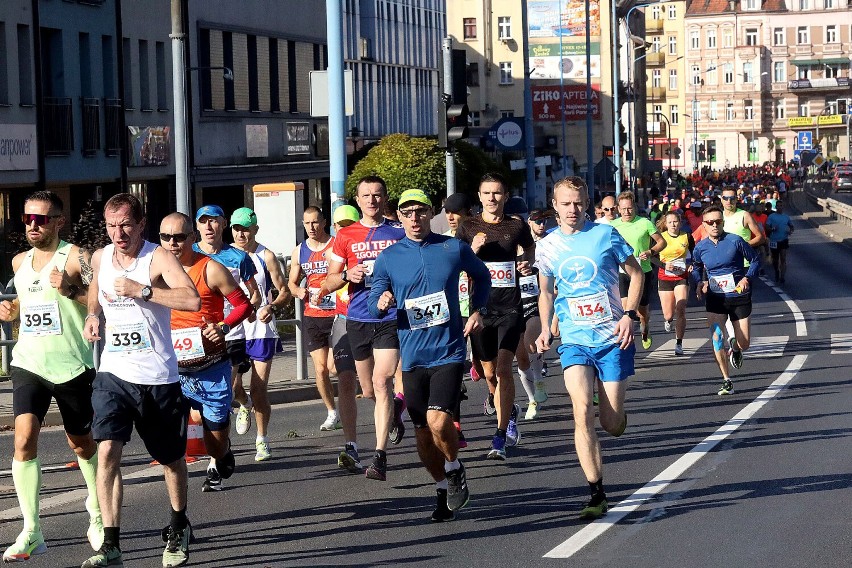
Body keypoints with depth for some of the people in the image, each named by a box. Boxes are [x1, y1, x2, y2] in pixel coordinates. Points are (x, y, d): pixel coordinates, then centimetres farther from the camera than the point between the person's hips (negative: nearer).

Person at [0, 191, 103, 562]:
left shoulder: (75, 257, -8)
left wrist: (69, 289, -28)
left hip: (72, 366, -3)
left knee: (82, 444, 13)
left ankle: (97, 515, 37)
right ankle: (31, 534, -15)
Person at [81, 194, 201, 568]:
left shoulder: (158, 257, -10)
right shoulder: (100, 259, 6)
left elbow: (192, 300, -26)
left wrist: (141, 290, -28)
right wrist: (93, 315, 7)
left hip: (158, 377, -3)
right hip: (114, 373, 3)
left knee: (171, 459, 14)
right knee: (107, 452, -17)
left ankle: (178, 528, 38)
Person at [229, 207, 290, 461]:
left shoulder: (266, 256, 1)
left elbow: (284, 291, 3)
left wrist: (271, 307, -17)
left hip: (261, 330, -2)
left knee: (259, 390, -2)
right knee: (232, 386, -8)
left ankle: (262, 440, 14)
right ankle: (245, 405, 28)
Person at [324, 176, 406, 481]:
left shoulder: (399, 233, 4)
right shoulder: (345, 236, 7)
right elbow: (329, 283, 10)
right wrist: (347, 275, -11)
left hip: (390, 318, -3)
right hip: (358, 320, 3)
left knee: (381, 381, -18)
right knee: (369, 390, 12)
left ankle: (380, 457, -20)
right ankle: (394, 414, 47)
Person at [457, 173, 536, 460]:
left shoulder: (517, 226, 2)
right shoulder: (468, 227, 1)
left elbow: (530, 248, 22)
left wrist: (527, 263, 0)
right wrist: (473, 250, -17)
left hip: (510, 307, -2)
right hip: (480, 306, 2)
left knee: (503, 368, -15)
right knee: (490, 372, 10)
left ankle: (500, 438, -13)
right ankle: (510, 412, 41)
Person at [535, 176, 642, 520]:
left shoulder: (606, 235, -2)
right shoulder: (547, 246, 5)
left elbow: (636, 273, 6)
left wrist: (629, 315, -6)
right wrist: (545, 329, 4)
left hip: (613, 338, -1)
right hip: (574, 341, 1)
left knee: (612, 425, 0)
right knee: (582, 411, -19)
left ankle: (615, 413, 40)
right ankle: (597, 493, -16)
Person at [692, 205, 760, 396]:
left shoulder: (735, 241, -10)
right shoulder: (700, 247, -2)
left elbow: (755, 260, 1)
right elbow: (696, 267, 18)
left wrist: (746, 278, -14)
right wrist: (700, 282, 0)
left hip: (739, 296, -1)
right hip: (715, 298, 1)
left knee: (744, 344, 4)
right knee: (717, 338, -15)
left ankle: (734, 348, 43)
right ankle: (727, 381, -4)